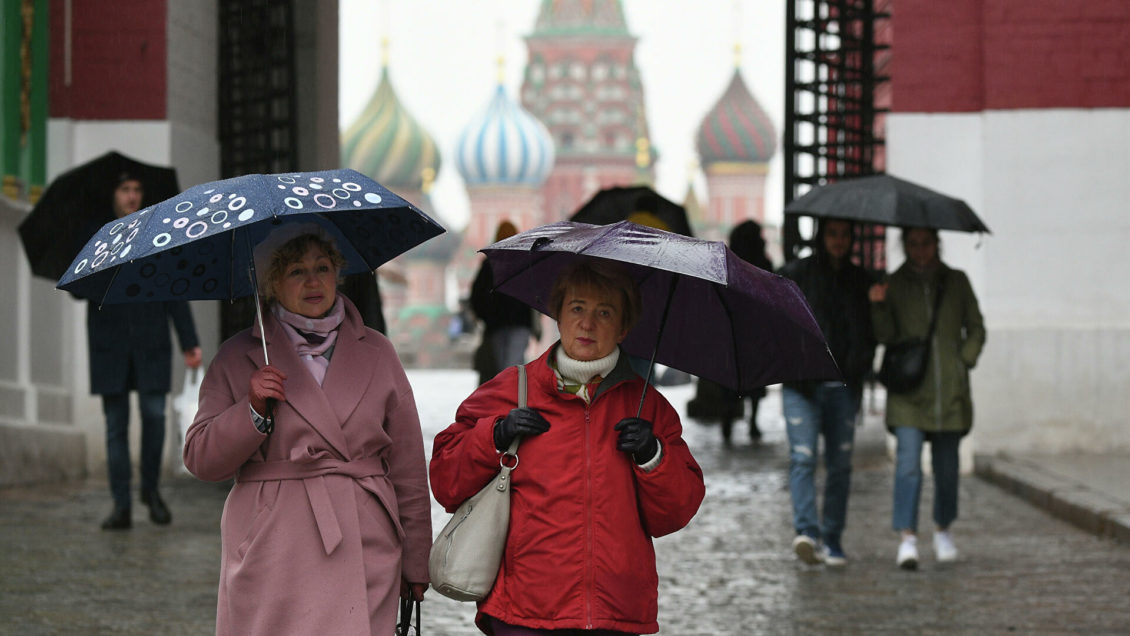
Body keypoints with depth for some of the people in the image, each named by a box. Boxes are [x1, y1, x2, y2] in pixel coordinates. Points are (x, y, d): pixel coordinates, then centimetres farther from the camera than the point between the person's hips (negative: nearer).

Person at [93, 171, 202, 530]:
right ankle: (121, 507, 1)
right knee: (116, 424, -1)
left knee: (154, 413, -12)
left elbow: (175, 294, 6)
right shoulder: (94, 235, 7)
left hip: (150, 344, 0)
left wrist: (190, 343, 1)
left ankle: (151, 488, 10)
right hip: (110, 345, 0)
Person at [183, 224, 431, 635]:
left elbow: (408, 466, 13)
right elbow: (200, 459, 4)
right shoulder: (239, 358, 7)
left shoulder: (375, 353, 12)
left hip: (362, 551, 1)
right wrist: (253, 411, -12)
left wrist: (416, 565, 11)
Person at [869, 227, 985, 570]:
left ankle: (942, 530, 28)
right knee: (908, 462, -14)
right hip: (908, 388, -2)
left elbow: (976, 329, 14)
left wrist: (964, 361, -1)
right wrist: (879, 307, -18)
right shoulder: (894, 284, 5)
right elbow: (886, 336, -1)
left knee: (947, 465, 8)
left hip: (950, 389, 2)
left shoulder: (956, 281, 8)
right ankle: (907, 539, -17)